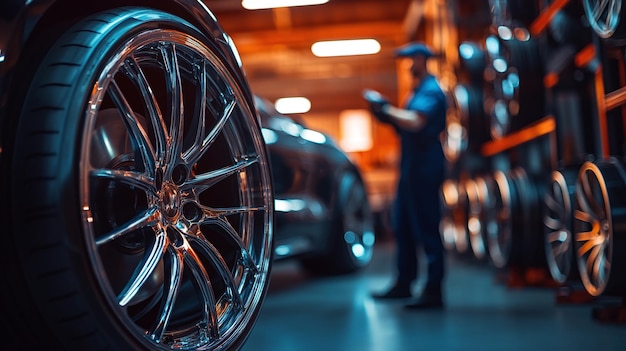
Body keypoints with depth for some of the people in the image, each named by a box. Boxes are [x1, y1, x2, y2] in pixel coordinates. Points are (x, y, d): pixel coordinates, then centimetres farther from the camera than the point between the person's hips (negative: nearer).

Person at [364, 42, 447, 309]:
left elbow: (415, 122, -27)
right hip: (411, 166, 11)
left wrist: (387, 109, -17)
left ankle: (434, 292, -3)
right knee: (402, 226, 15)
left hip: (425, 166, -11)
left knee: (426, 228, -8)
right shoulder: (418, 90, 21)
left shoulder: (430, 90, -11)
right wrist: (387, 116, 7)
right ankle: (404, 283, 25)